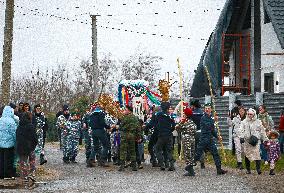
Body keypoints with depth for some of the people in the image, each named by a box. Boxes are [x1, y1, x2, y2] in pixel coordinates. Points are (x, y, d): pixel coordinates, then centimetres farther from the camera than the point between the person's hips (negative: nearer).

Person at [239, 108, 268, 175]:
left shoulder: (258, 122, 9)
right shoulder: (244, 122, 10)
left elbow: (262, 131, 14)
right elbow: (241, 130, -1)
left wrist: (265, 139, 14)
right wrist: (241, 137, -18)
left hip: (256, 140, -1)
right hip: (247, 141, 1)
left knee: (257, 153, -15)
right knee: (247, 155, 4)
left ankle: (258, 168, -16)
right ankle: (248, 169, 14)